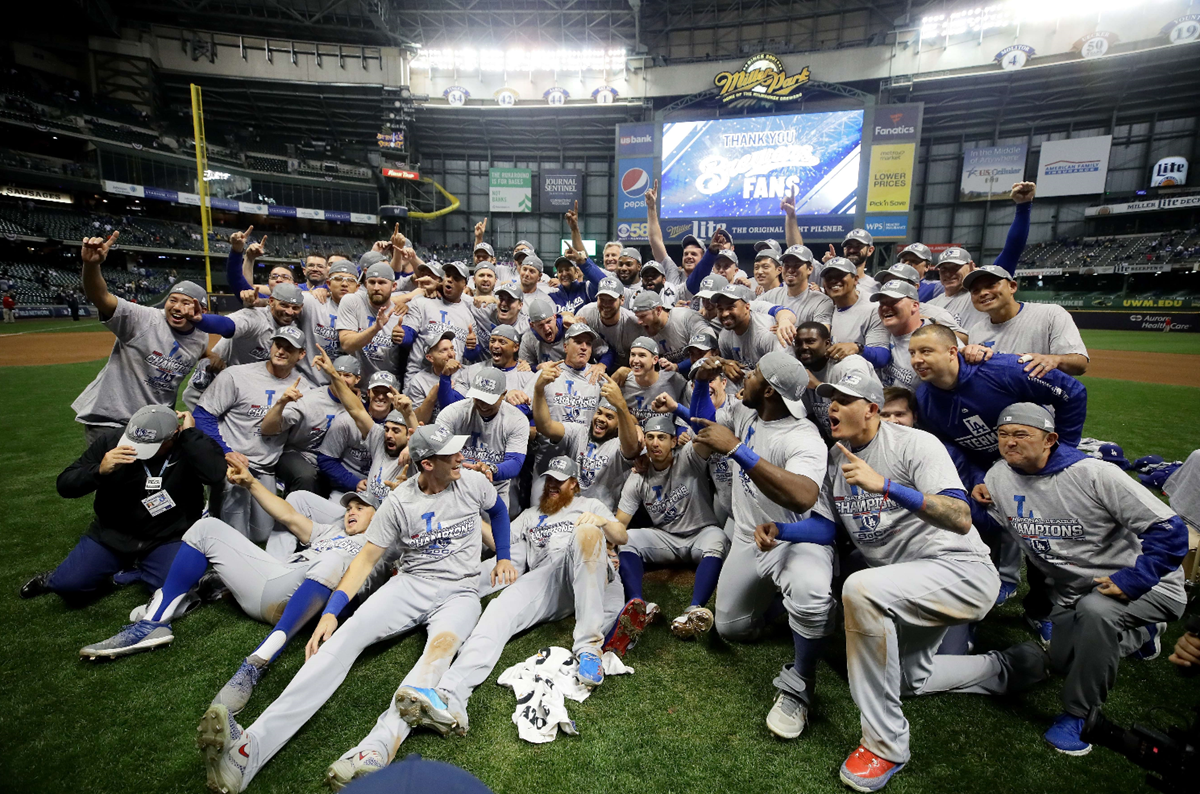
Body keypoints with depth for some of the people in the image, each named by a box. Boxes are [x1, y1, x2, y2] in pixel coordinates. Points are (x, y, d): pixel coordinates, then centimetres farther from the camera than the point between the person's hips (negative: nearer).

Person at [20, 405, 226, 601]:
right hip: (112, 534, 3)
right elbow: (65, 486, -8)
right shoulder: (110, 443, -9)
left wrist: (190, 433, -33)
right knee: (68, 585, -9)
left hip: (168, 538, -2)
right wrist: (100, 470, -29)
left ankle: (118, 574, 7)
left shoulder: (190, 447, -18)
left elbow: (216, 474, -39)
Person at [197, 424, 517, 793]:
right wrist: (330, 612, -16)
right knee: (348, 635, -25)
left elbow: (498, 509, 19)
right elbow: (366, 558, -5)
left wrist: (503, 558, 14)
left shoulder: (472, 481, -2)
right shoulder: (399, 502, -5)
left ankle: (376, 752, -52)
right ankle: (251, 746, -36)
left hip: (459, 592, -1)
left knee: (440, 647, -36)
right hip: (410, 583, 1)